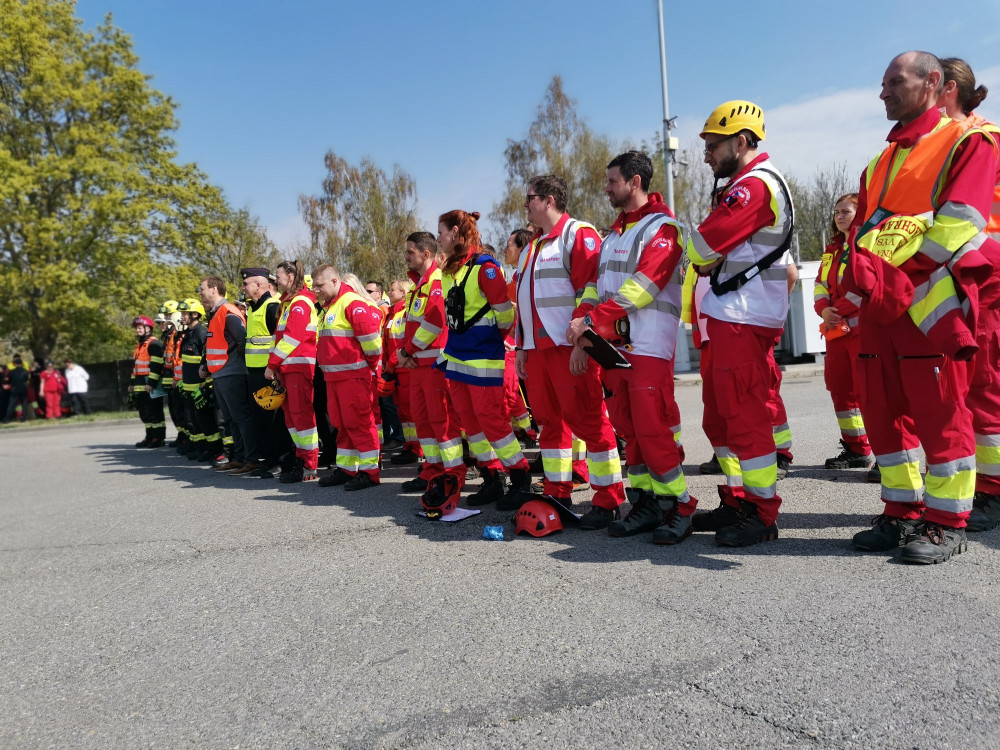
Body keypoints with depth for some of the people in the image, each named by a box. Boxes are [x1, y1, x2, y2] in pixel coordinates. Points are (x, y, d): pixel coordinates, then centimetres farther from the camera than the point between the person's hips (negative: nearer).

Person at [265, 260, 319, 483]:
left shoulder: (301, 302, -11)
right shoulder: (288, 302, 20)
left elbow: (292, 337, -19)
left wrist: (272, 363, -15)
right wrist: (275, 364, 12)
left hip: (299, 366, -10)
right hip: (287, 367, 10)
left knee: (301, 413, -8)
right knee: (290, 413, 11)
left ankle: (309, 466, -3)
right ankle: (301, 458, 18)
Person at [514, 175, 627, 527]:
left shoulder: (578, 233, -5)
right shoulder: (533, 247, 23)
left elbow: (591, 289, -15)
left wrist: (582, 342, -20)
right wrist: (521, 347, 19)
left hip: (570, 348, -9)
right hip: (538, 349, 9)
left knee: (588, 420, -6)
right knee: (549, 419, 12)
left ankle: (608, 501, 1)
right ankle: (557, 493, 23)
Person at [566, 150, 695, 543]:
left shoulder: (662, 227, -4)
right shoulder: (613, 234, 22)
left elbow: (639, 287, -15)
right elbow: (598, 285, 18)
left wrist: (591, 318, -15)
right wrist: (582, 320, -1)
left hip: (649, 346, -8)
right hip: (613, 345, 8)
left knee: (651, 430, -10)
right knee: (629, 429, 9)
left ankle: (678, 508, 2)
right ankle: (645, 503, 18)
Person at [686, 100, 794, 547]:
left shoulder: (755, 184, -12)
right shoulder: (742, 185, 22)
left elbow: (704, 245, -19)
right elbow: (710, 255, 19)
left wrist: (701, 254, 2)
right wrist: (709, 261, -1)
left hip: (743, 321, -11)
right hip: (729, 317, 11)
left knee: (745, 417, -6)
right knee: (720, 416, 14)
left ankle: (762, 515, 4)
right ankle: (738, 501, 24)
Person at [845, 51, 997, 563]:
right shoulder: (881, 163, 23)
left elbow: (958, 227, -12)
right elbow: (862, 231, 14)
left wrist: (903, 286, -18)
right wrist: (866, 275, -6)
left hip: (932, 301, -7)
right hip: (879, 306, 7)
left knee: (940, 414, -3)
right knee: (884, 411, 9)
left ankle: (946, 524, 8)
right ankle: (903, 513, 21)